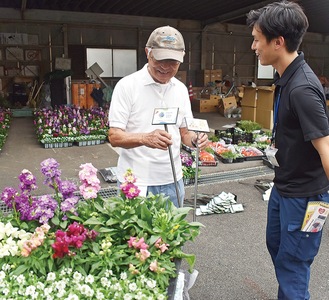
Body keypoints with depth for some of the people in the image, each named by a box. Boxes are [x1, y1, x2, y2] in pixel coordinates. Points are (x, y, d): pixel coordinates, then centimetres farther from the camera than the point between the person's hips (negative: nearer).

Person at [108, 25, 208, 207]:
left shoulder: (181, 89, 6)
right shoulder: (127, 85, -10)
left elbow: (184, 132, 12)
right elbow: (114, 137, -14)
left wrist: (195, 140, -11)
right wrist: (145, 138, -33)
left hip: (172, 181, 5)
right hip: (136, 183, -4)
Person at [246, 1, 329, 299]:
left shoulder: (302, 88, -27)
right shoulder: (286, 77, 2)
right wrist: (278, 145, 5)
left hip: (303, 194, -10)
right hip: (283, 186, 10)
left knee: (291, 263, 8)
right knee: (276, 245, 27)